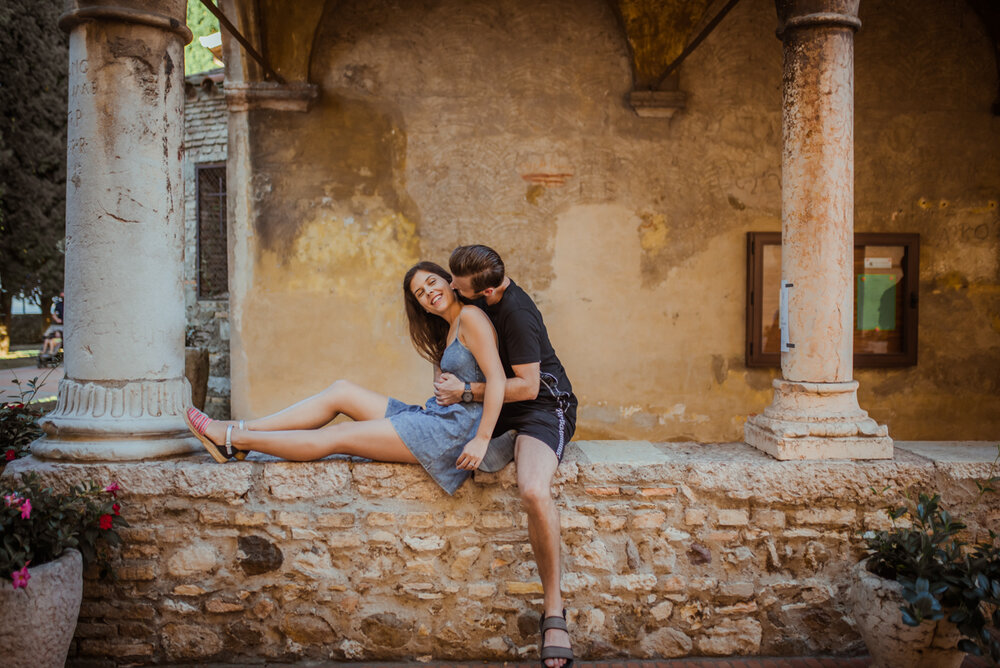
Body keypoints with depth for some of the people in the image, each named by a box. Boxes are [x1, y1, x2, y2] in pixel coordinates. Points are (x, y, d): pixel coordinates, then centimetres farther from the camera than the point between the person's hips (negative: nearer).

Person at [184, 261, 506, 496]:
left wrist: (482, 440, -22)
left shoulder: (470, 317, -8)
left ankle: (235, 440, 2)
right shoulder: (447, 333, 21)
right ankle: (239, 431, 2)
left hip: (453, 429, -9)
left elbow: (497, 379, -18)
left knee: (335, 437, -8)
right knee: (342, 391, 2)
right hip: (435, 417, 9)